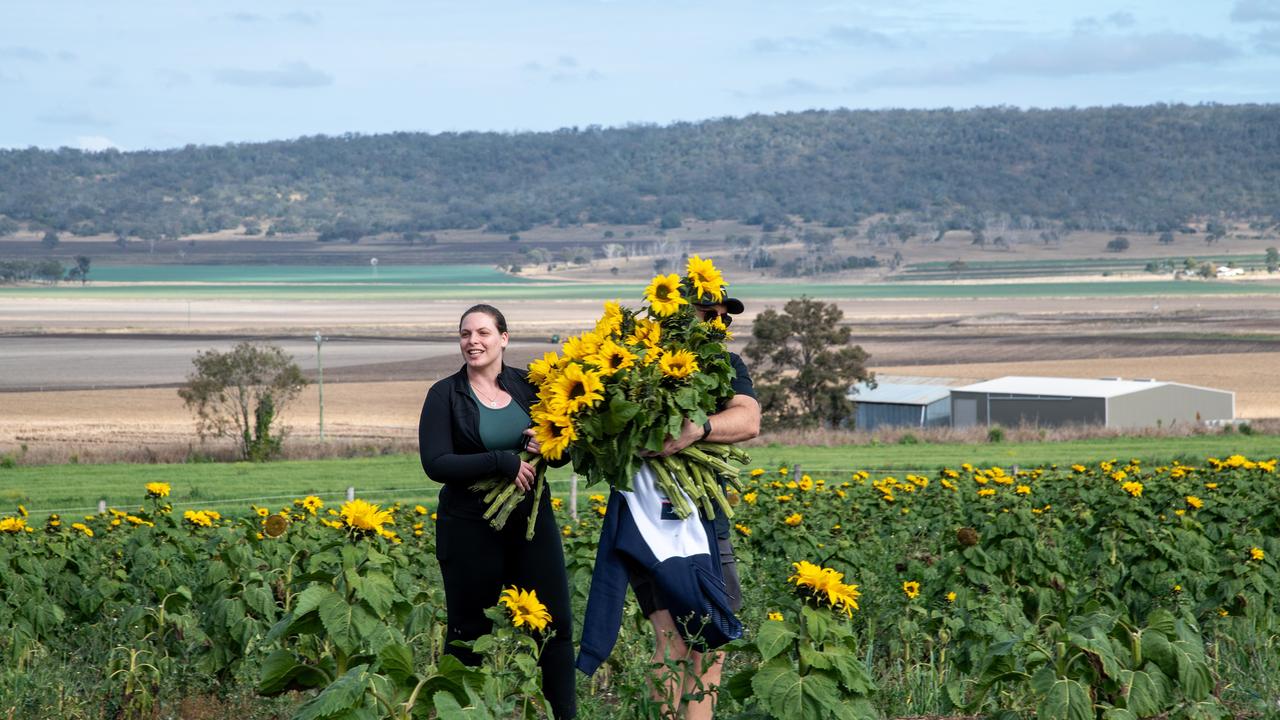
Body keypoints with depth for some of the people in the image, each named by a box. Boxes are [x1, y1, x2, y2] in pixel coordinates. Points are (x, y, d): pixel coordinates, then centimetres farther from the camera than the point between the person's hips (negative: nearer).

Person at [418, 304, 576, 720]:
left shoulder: (528, 386, 4)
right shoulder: (445, 395, -4)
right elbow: (436, 464, -14)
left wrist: (542, 443, -14)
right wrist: (503, 461, -21)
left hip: (532, 521, 3)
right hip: (470, 530, -3)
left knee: (556, 624, 2)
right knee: (469, 633, 5)